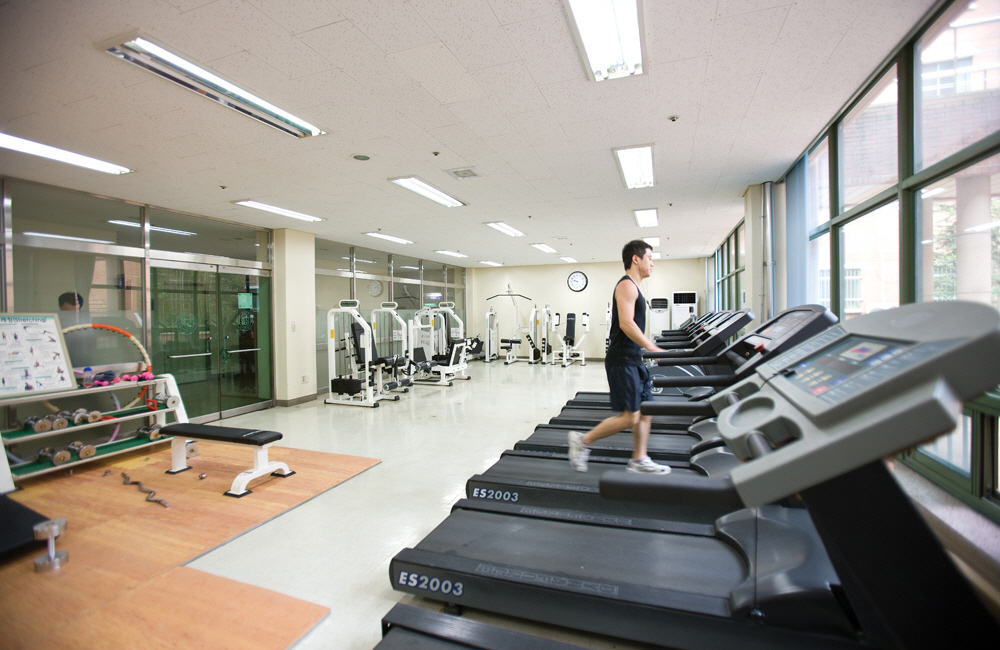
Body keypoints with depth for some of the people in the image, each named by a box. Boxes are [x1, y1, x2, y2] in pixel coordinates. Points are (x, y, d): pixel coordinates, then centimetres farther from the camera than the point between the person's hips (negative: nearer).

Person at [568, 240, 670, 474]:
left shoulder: (633, 287, 19)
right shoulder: (627, 285, -12)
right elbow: (626, 324, -24)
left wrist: (649, 347, 21)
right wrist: (652, 348, -22)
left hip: (633, 360, 10)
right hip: (622, 361, -10)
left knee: (646, 411, 12)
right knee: (630, 417, -7)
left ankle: (638, 461, 21)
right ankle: (583, 441, 6)